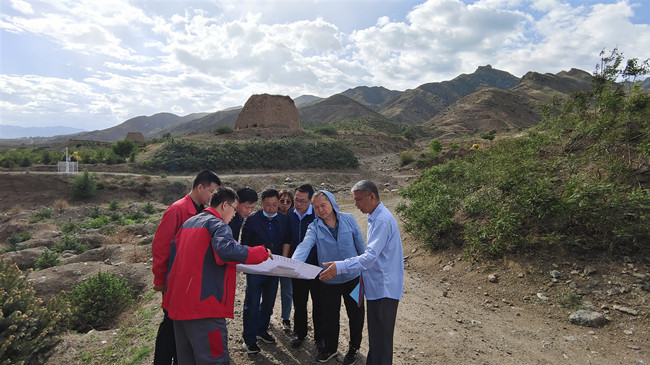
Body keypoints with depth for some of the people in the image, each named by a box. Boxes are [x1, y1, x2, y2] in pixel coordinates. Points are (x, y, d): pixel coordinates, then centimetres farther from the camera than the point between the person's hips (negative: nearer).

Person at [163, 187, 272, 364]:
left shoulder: (188, 223, 17)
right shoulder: (218, 224, -9)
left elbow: (172, 255, 19)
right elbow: (227, 249, -28)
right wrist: (263, 252, -17)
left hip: (178, 302, 9)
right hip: (203, 305, -9)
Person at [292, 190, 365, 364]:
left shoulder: (348, 219, -6)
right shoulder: (314, 227, -7)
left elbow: (361, 245, 1)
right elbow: (304, 246, -24)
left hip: (353, 277, 0)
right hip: (329, 280, 0)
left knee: (356, 314, 15)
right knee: (329, 317, 15)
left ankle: (354, 348, 41)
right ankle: (330, 348, 42)